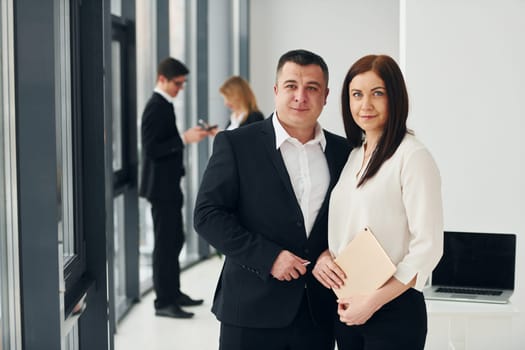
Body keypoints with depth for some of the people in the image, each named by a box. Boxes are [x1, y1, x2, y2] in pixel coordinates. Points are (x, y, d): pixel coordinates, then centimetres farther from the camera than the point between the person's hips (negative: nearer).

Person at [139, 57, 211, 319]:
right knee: (165, 243, -4)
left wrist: (188, 136, 10)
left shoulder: (163, 105, 14)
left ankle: (173, 293, 27)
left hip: (168, 185, 10)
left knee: (175, 239, 16)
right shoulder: (156, 107, -17)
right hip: (161, 186, -10)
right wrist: (184, 138, -24)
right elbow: (151, 149, -23)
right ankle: (163, 302, 3)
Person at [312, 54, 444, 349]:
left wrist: (374, 301, -15)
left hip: (394, 311, -6)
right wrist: (323, 256, -3)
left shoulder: (413, 157, -12)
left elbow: (428, 246, -15)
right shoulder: (352, 154, 9)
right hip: (346, 309, 6)